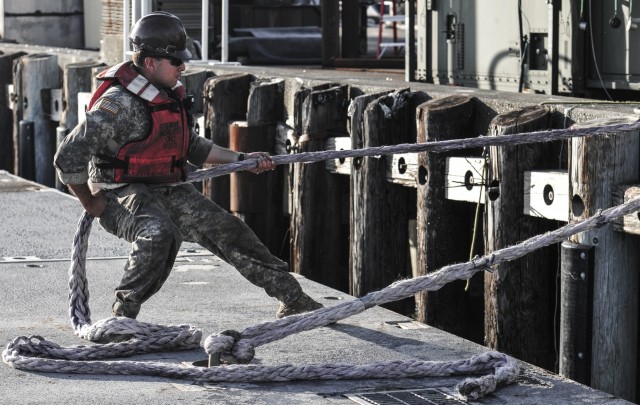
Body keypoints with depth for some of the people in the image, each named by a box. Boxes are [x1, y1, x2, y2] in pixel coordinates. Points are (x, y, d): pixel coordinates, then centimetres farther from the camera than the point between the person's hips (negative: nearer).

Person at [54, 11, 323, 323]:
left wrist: (242, 160, 20)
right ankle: (123, 314, -25)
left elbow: (191, 145, 24)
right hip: (123, 193, -8)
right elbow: (68, 157, -24)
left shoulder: (169, 95, 7)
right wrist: (90, 203, -12)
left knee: (226, 230, 3)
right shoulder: (121, 103, -22)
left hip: (167, 190, 8)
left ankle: (291, 298, 12)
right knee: (158, 234, -37)